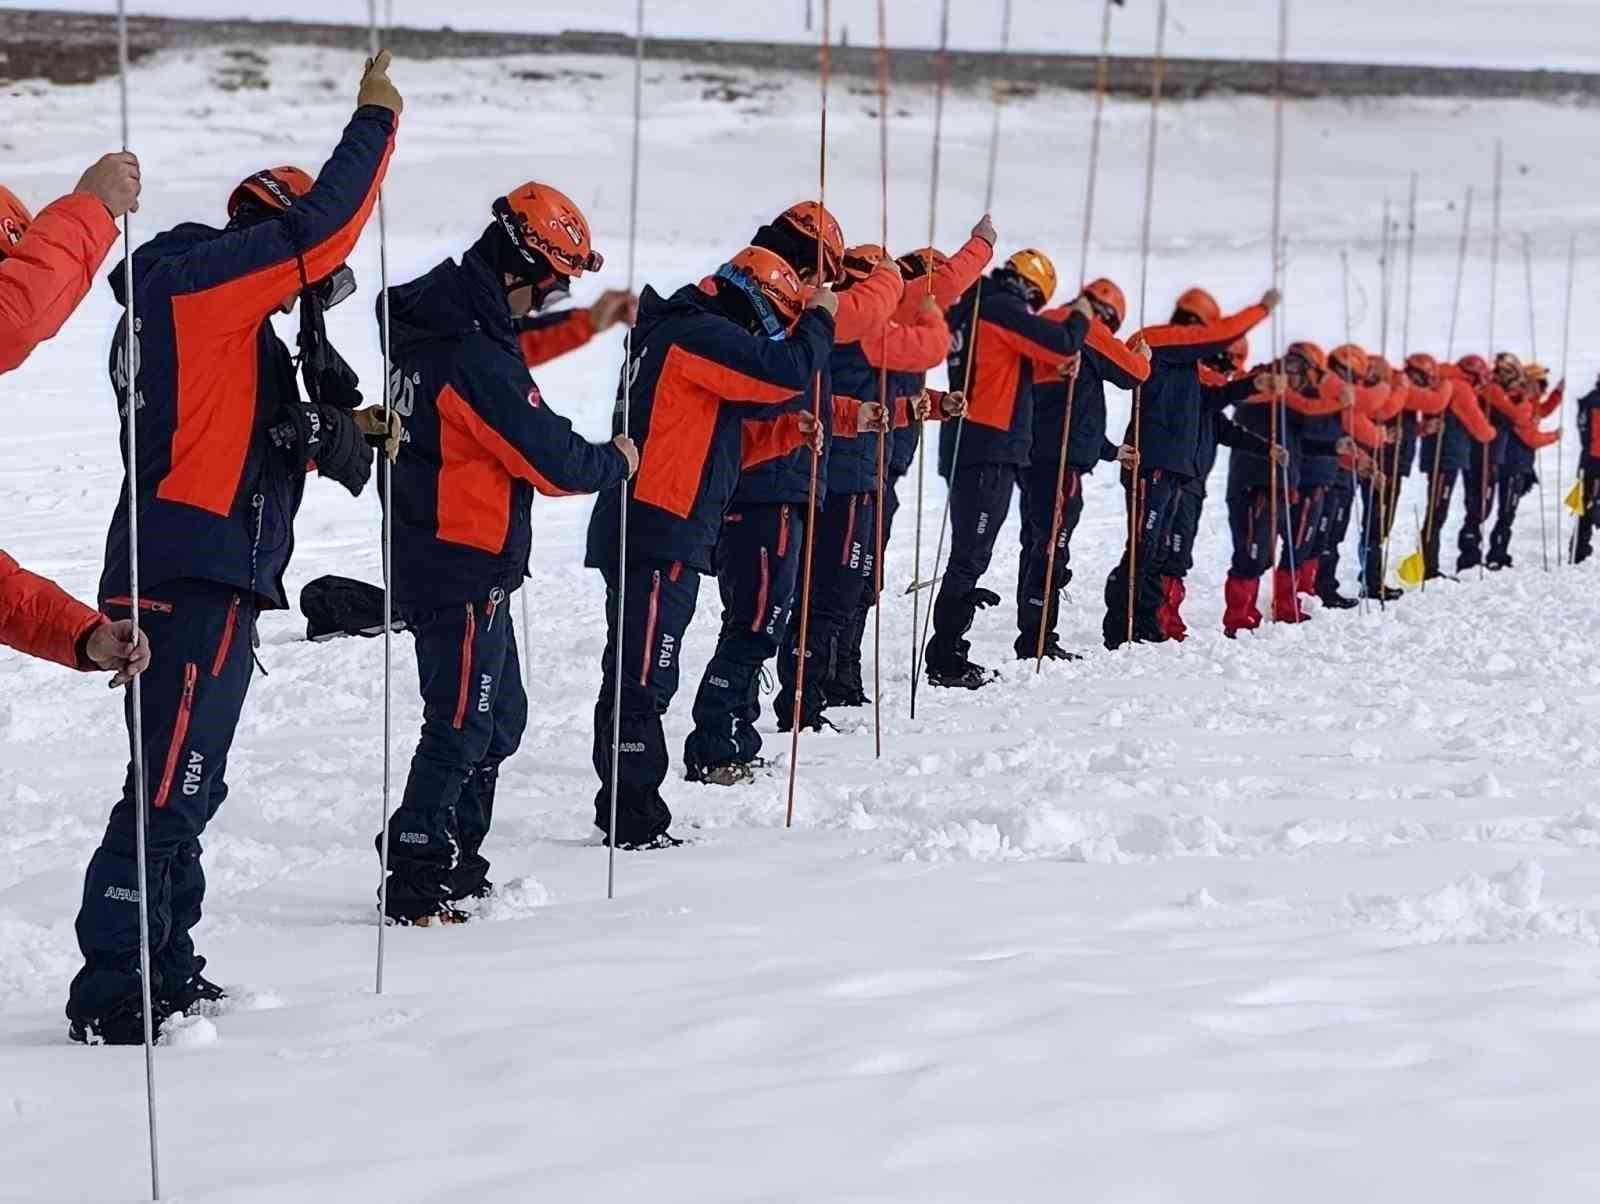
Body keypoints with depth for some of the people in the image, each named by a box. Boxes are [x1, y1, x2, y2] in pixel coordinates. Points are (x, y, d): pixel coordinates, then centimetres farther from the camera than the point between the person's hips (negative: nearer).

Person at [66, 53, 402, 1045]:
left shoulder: (220, 314, 22)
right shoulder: (197, 276, -7)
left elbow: (252, 441, 28)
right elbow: (322, 227, -15)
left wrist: (338, 431, 15)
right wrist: (375, 120, -5)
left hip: (212, 580, 11)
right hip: (193, 580, -11)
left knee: (191, 786, 15)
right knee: (169, 787, -11)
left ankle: (165, 972, 22)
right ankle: (113, 994, -12)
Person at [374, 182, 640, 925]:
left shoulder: (445, 315, 4)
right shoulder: (475, 357, -24)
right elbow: (550, 460, -19)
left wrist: (586, 325, 22)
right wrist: (617, 461, 0)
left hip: (437, 553, 10)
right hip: (463, 566, -10)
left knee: (499, 716, 18)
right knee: (463, 725, -3)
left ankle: (455, 866, 26)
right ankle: (414, 886, 0)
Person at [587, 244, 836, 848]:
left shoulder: (681, 334, 23)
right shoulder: (701, 334, -10)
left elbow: (716, 445, 26)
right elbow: (789, 370, -17)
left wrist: (788, 431, 13)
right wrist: (820, 319, 1)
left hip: (654, 533, 11)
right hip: (659, 535, -11)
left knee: (636, 674, 14)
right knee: (643, 677, -8)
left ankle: (625, 811, 20)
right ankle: (635, 818, -7)